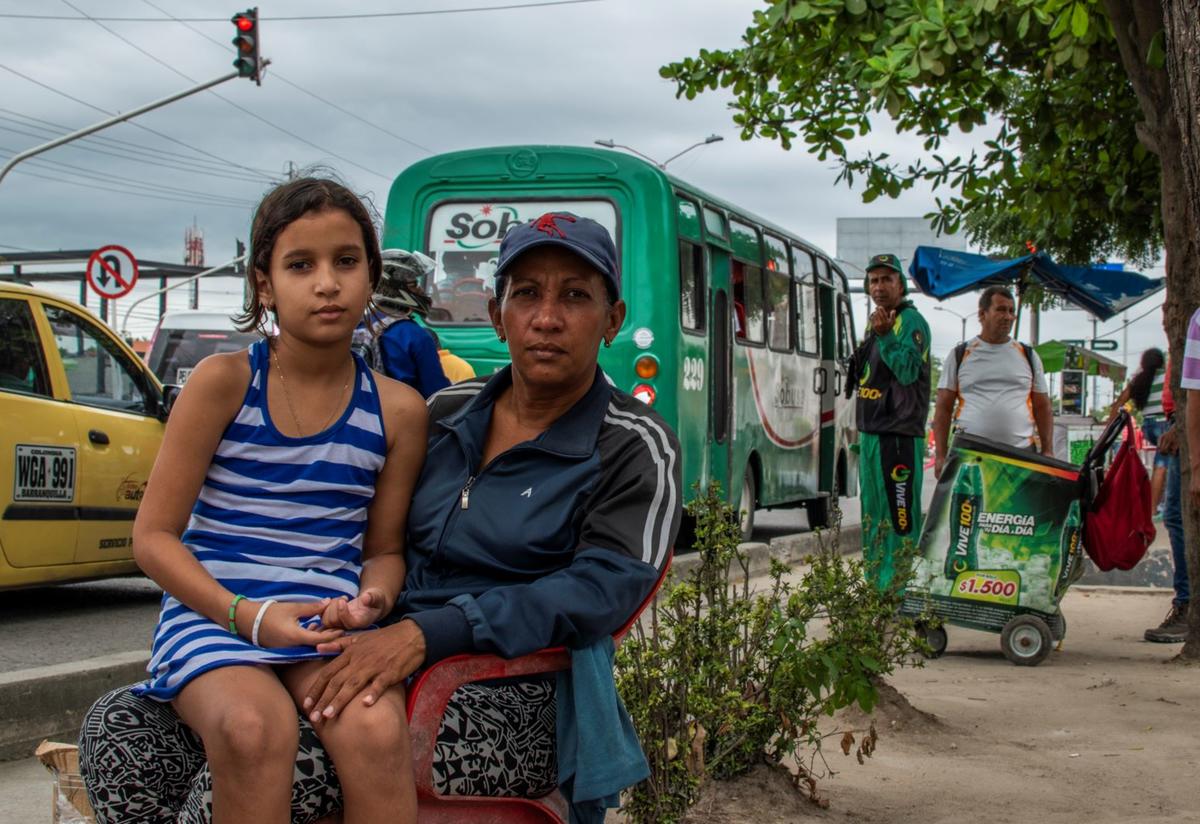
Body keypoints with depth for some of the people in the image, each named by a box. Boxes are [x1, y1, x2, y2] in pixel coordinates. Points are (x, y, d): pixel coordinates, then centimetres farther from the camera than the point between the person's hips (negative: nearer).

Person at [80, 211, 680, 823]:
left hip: (498, 704, -6)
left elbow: (603, 588, -16)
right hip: (372, 663, 6)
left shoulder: (635, 448, 0)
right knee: (119, 727, -14)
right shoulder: (445, 411, 17)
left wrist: (425, 633, -28)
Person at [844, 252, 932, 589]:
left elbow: (909, 371, -22)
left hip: (899, 435, -10)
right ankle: (876, 586, 25)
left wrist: (886, 335, -32)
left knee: (901, 514, -10)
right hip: (871, 433, 10)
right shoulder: (875, 322, 18)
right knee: (873, 515, 15)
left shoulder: (911, 321, -9)